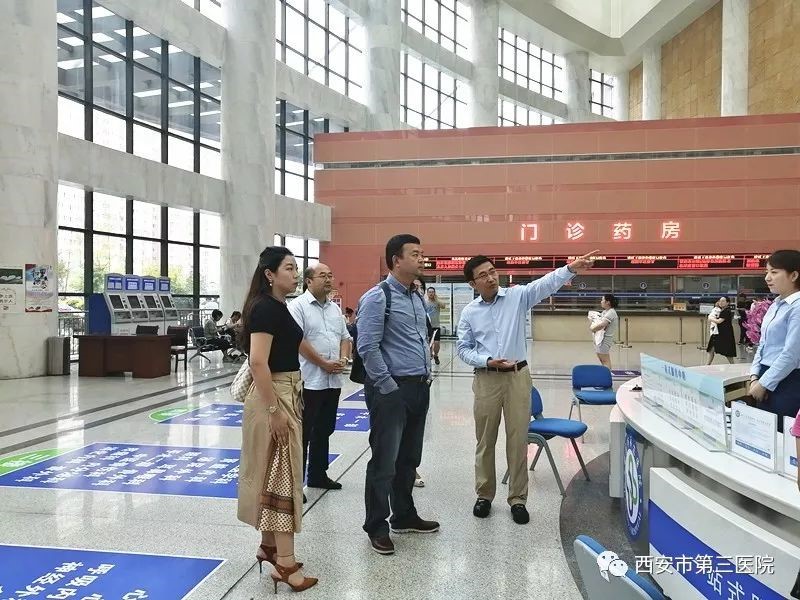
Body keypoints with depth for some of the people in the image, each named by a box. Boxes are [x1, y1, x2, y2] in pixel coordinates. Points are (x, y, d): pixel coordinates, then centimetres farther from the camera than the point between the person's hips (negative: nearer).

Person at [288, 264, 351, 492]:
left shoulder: (335, 308, 16)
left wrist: (343, 359, 0)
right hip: (309, 381, -7)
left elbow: (345, 337, 19)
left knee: (324, 430, 17)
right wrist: (323, 363, -15)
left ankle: (318, 475, 30)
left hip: (333, 380, 8)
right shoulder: (298, 306, -8)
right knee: (303, 433, -1)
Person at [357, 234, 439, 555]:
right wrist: (389, 387, -16)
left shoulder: (418, 297, 13)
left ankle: (404, 516, 34)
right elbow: (367, 347, -17)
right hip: (390, 391, -8)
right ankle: (376, 527, 17)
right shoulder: (377, 298, -12)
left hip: (419, 388, 8)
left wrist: (425, 377, 14)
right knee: (385, 461, 1)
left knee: (410, 458, 18)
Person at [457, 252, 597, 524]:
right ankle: (484, 495, 26)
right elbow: (463, 349, 4)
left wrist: (571, 268, -33)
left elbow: (545, 284, -17)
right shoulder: (469, 312, 1)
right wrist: (487, 361, -13)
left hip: (518, 377, -1)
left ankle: (518, 498, 19)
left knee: (518, 440, 6)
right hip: (486, 379, 1)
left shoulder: (517, 296, -2)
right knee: (485, 440, 10)